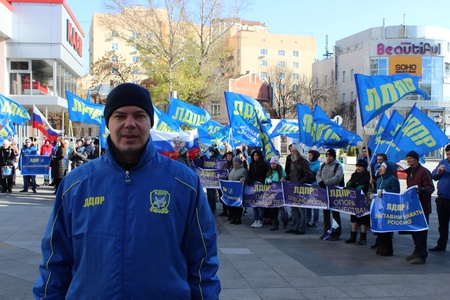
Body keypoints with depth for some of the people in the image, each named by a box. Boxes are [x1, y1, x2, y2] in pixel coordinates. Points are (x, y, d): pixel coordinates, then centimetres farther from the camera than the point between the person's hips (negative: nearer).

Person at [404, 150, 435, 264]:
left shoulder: (423, 171, -10)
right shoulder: (409, 172, 16)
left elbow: (430, 188, -16)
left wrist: (422, 190, -34)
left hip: (422, 206, -8)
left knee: (421, 231, -6)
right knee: (414, 230, 13)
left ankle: (422, 255, -3)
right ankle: (417, 252, 23)